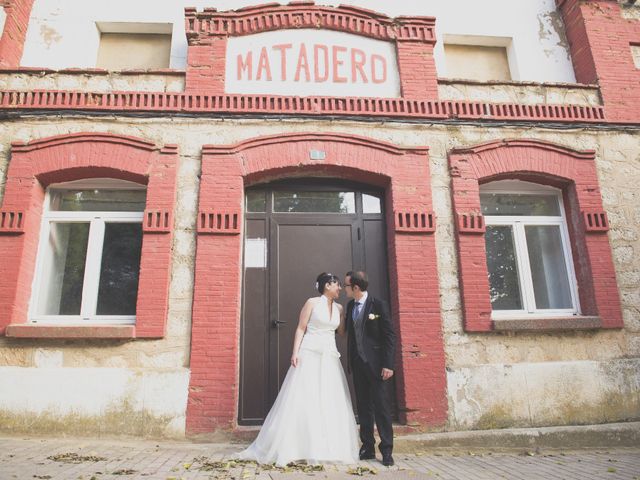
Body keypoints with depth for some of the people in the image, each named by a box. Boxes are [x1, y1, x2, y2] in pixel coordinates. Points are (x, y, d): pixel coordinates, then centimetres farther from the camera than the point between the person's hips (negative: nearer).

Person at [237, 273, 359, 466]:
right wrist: (295, 353, -14)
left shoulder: (339, 307, 13)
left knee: (331, 402, 4)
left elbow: (343, 332, 13)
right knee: (302, 399, -5)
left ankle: (329, 448, 14)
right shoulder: (312, 302, -2)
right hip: (309, 354, -5)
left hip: (330, 358, 5)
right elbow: (300, 329, -4)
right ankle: (287, 446, 6)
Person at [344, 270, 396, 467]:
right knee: (363, 408, 11)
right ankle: (367, 447, 21)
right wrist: (350, 361, 10)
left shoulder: (379, 305, -9)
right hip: (358, 364, 6)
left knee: (382, 407, 1)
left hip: (376, 364, -5)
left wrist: (388, 364, -15)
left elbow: (390, 335, -10)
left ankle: (386, 450, 11)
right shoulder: (350, 306, 8)